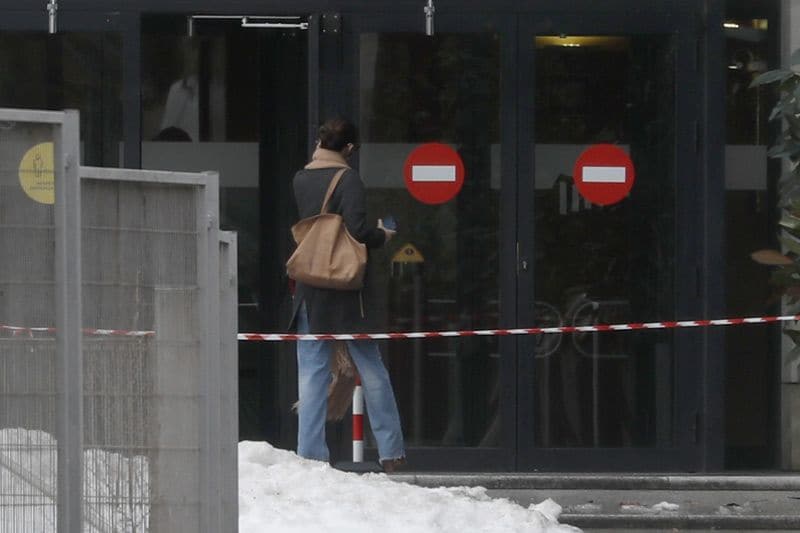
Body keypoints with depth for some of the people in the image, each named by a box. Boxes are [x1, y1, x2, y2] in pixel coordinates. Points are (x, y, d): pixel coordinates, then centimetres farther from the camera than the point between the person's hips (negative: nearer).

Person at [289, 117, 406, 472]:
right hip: (344, 291, -4)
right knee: (371, 370, 6)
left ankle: (310, 453, -2)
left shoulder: (300, 180, 6)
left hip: (308, 292, 4)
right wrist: (382, 236, 1)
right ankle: (391, 451, 10)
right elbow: (358, 231, -20)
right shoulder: (347, 179, -11)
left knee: (311, 373, 5)